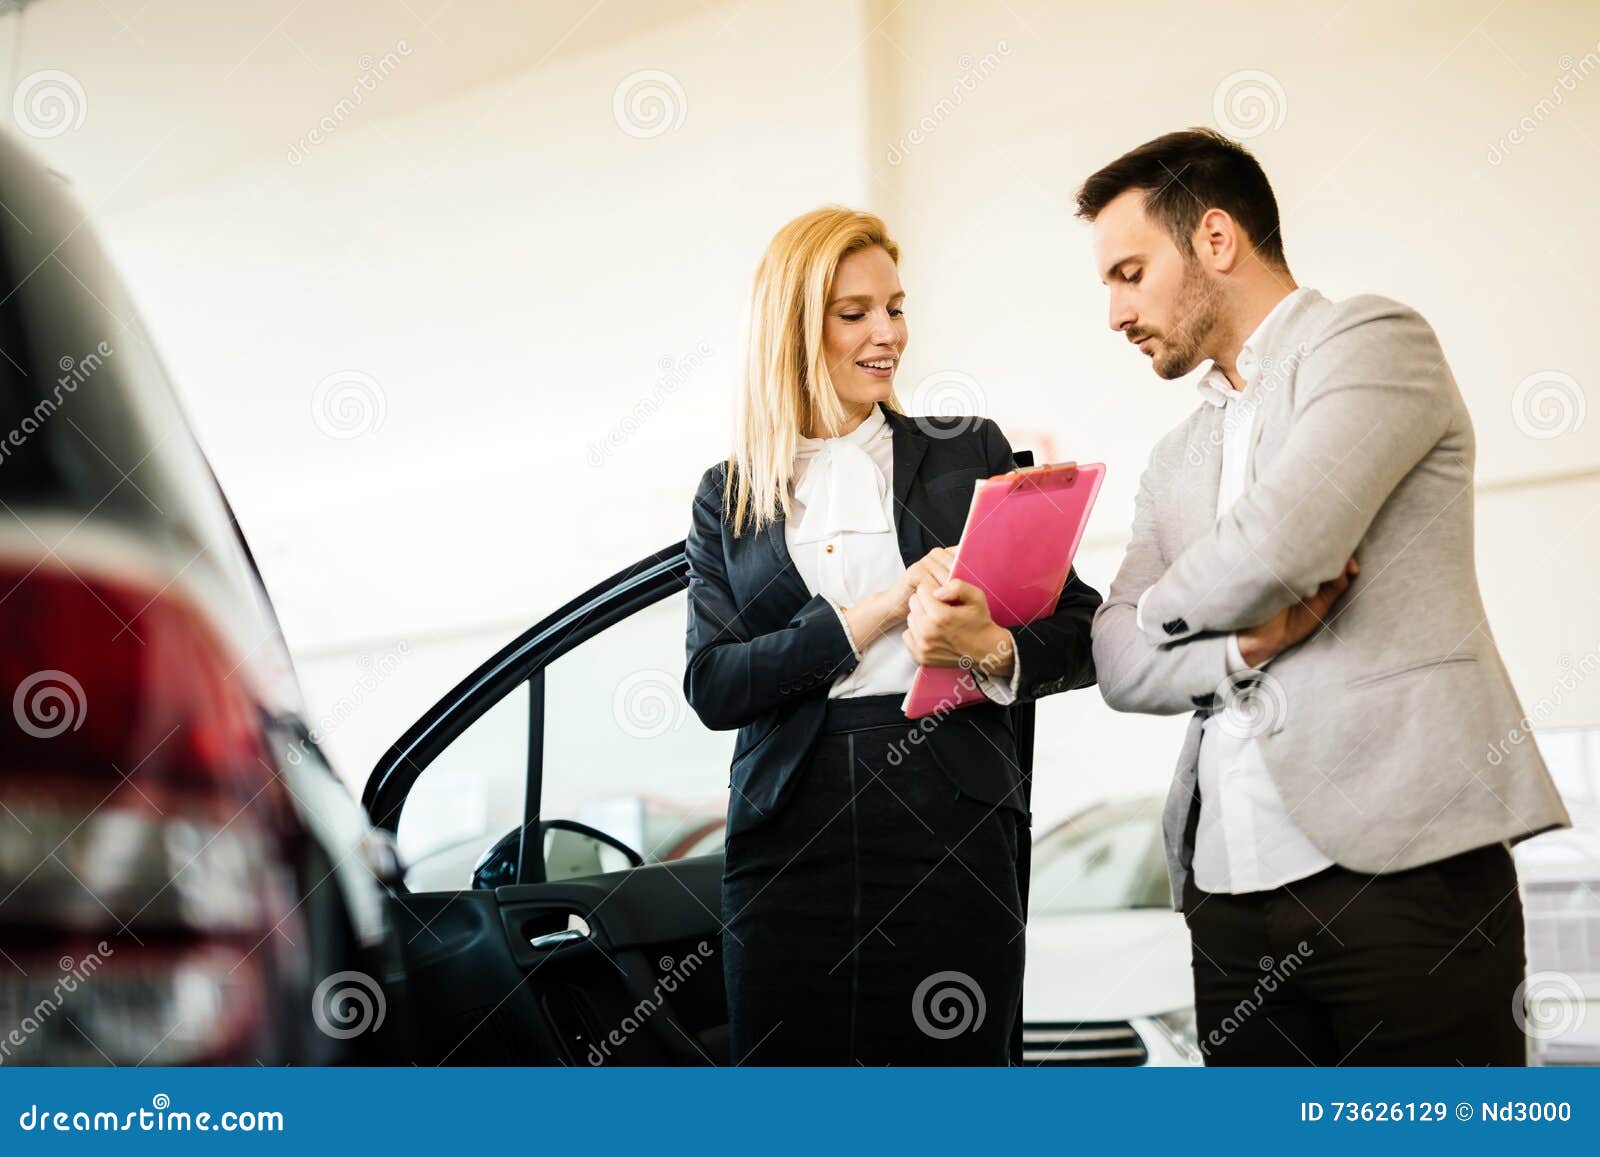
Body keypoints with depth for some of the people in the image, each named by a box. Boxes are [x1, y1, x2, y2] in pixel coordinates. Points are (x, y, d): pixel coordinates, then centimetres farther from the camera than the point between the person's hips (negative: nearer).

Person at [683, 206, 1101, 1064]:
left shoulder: (972, 455, 10)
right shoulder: (728, 500, 10)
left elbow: (1082, 633, 8)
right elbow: (711, 686, -1)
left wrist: (991, 647, -14)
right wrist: (879, 613, -10)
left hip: (951, 833, 0)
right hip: (789, 841, 1)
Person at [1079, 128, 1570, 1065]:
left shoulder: (1374, 341, -1)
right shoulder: (1179, 460, 22)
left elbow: (1278, 544, -16)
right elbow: (1119, 662, 13)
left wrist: (1168, 604, 4)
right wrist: (1241, 646, -7)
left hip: (1401, 868, -6)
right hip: (1231, 884, 7)